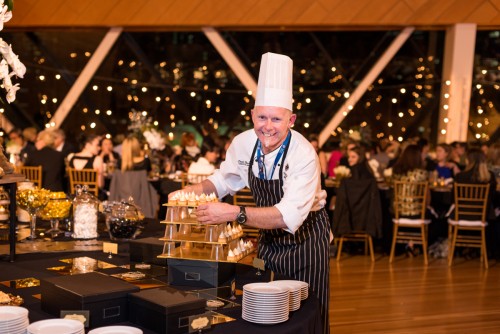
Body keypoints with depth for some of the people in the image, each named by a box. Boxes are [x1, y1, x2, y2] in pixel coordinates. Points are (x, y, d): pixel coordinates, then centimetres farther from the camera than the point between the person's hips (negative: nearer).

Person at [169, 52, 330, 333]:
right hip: (269, 238, 5)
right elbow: (226, 179, 7)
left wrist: (234, 214, -46)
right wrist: (190, 192, -9)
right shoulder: (243, 143, -12)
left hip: (305, 238, -5)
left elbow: (290, 216, -38)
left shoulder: (304, 155, -29)